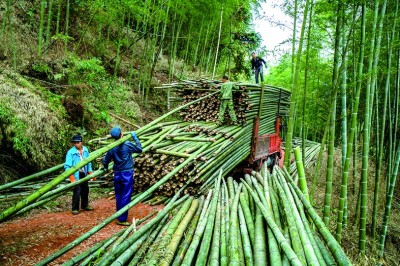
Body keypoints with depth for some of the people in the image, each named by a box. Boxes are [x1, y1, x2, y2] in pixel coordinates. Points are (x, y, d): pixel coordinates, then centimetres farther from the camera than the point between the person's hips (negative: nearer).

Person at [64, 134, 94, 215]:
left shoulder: (85, 150, -1)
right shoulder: (71, 152, -17)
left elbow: (88, 162, 10)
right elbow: (67, 166, -18)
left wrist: (91, 173, 10)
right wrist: (72, 178, -23)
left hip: (84, 175, 6)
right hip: (76, 176, -5)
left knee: (85, 191, 17)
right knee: (77, 192, -5)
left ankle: (85, 206, 35)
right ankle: (75, 209, 12)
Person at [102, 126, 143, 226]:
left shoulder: (112, 147, 1)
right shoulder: (127, 144, -13)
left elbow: (105, 161, 9)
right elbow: (139, 149, -1)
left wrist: (105, 167, 31)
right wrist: (135, 137, 7)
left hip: (117, 174, 5)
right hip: (127, 174, -5)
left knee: (118, 196, 15)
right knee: (125, 197, -1)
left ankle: (119, 217, 25)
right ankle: (122, 219, 1)